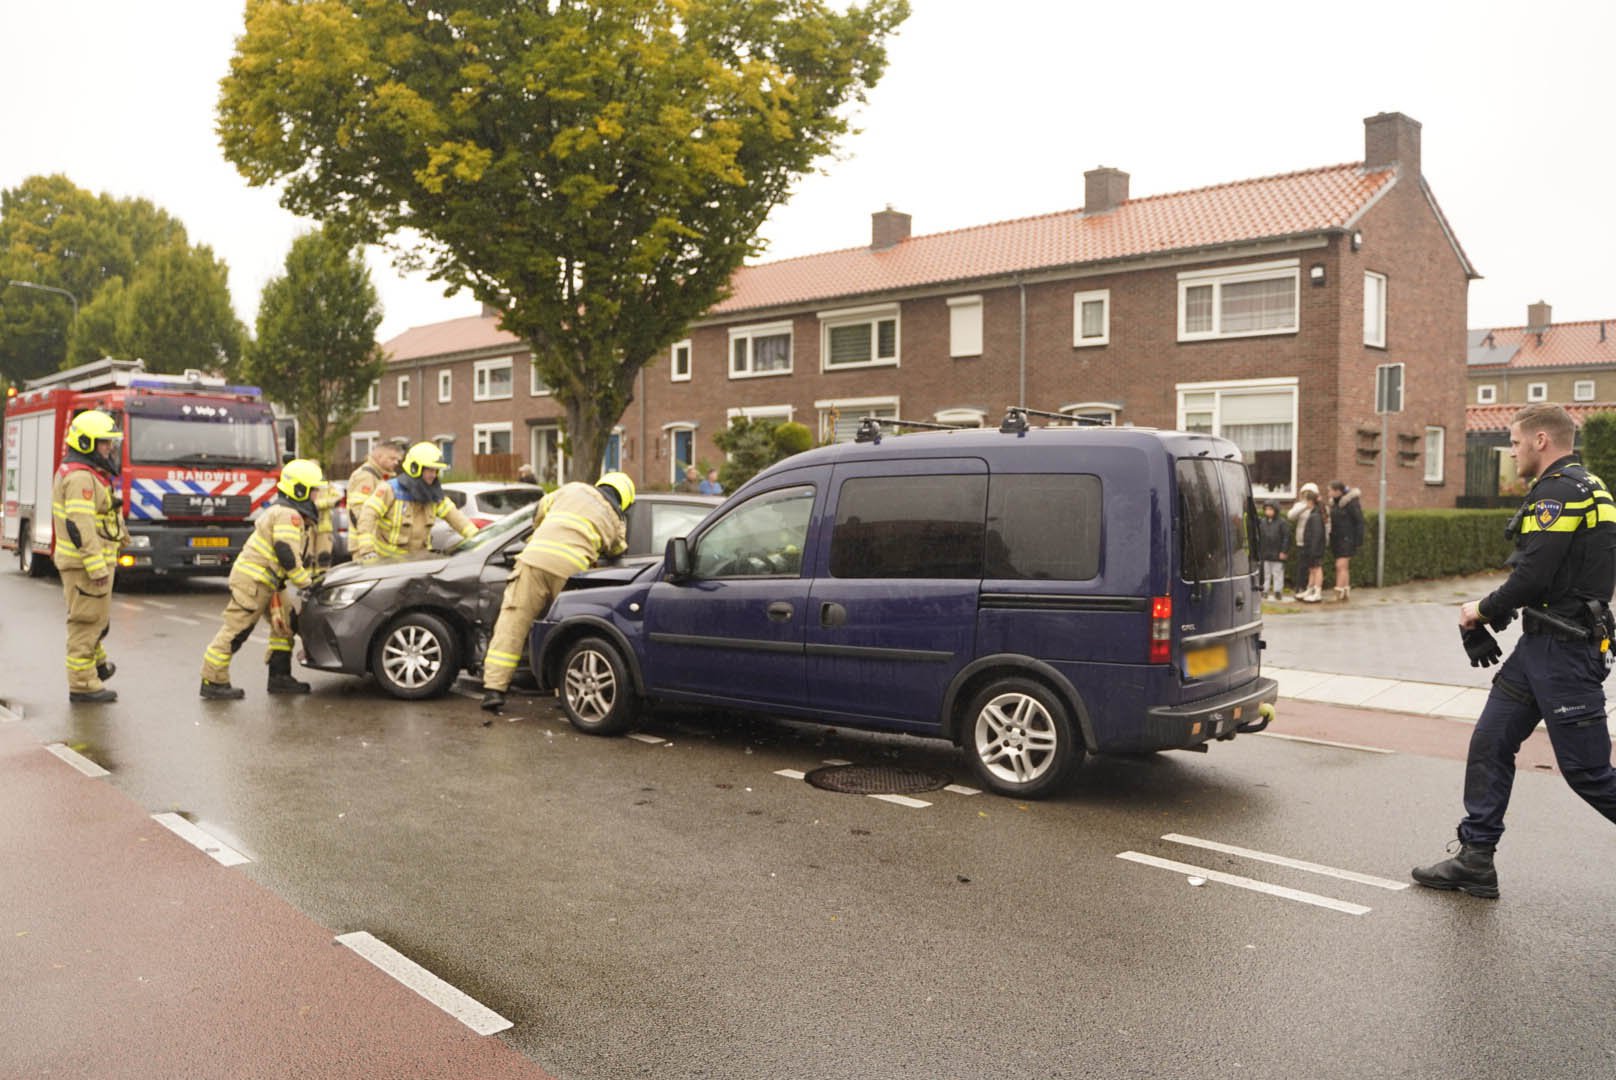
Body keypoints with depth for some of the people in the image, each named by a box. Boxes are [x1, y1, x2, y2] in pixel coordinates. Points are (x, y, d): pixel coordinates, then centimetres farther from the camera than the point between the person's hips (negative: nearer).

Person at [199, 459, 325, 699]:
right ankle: (213, 682, -1)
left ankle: (279, 677, 16)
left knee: (284, 622, 12)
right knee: (236, 629, -7)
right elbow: (287, 554, -21)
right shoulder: (288, 514, -15)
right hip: (252, 579, -11)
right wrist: (305, 583, -11)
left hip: (265, 581, 11)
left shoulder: (291, 514, 19)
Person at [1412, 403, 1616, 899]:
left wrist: (1483, 610, -6)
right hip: (1540, 643, 11)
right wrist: (1492, 609, 10)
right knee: (1490, 743, 10)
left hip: (1564, 652, -11)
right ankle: (1475, 861, 15)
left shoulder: (1559, 492, -17)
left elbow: (1533, 575, -23)